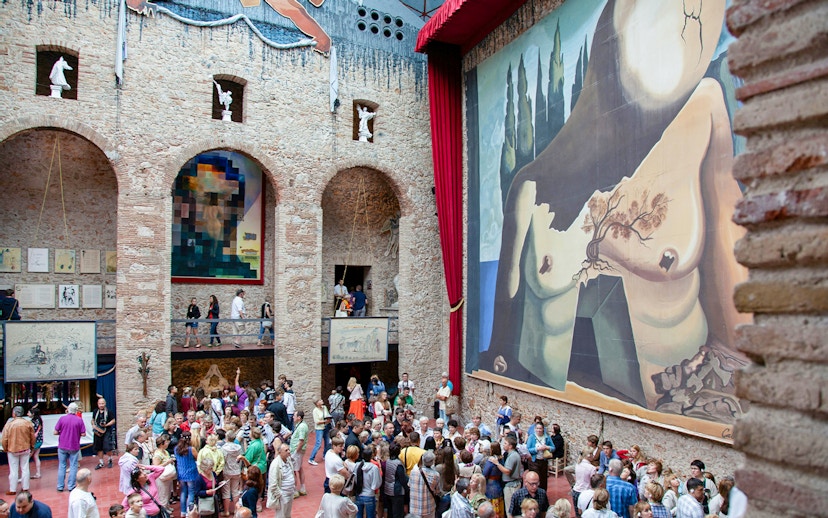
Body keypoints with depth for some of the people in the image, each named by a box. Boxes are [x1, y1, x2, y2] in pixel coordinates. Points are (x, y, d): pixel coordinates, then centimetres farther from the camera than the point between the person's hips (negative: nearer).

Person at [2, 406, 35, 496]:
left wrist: (5, 449, 7)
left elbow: (4, 439, -10)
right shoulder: (28, 423, -5)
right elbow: (33, 437, 2)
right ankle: (25, 488, 18)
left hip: (12, 450, -2)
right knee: (25, 469, 11)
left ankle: (12, 490, 14)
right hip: (25, 449, 2)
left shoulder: (9, 424, -13)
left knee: (13, 470, 8)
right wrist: (32, 446, 17)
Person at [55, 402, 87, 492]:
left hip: (62, 446, 1)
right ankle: (71, 486, 9)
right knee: (73, 466, 7)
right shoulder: (79, 420, -8)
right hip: (74, 447, -1)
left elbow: (55, 432, -6)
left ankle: (60, 486, 18)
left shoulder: (62, 418, -8)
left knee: (62, 466, 13)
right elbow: (83, 434, -7)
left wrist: (63, 432, 12)